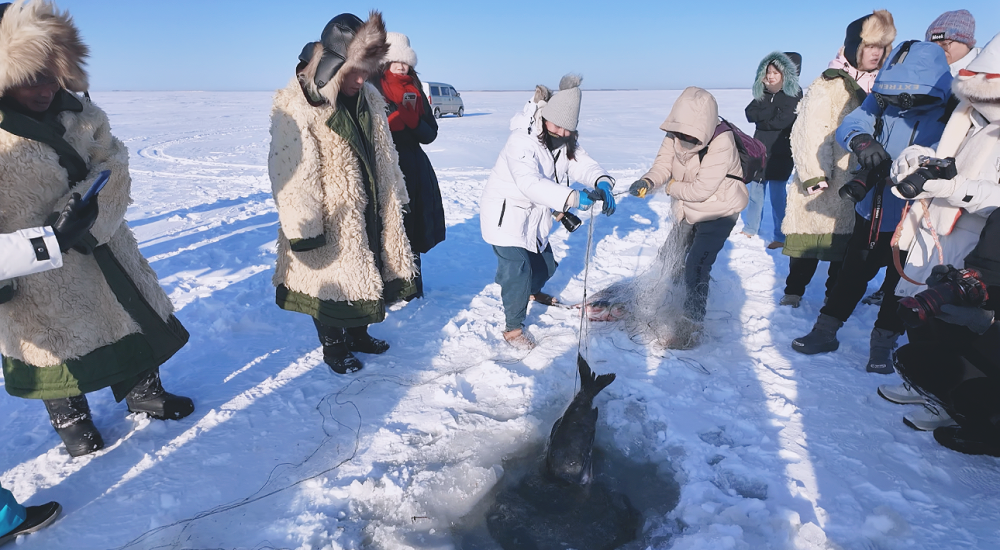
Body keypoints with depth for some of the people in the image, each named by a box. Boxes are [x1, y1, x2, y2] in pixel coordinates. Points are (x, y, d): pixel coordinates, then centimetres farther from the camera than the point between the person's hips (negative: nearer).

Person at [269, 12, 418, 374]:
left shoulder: (369, 97, 4)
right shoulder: (295, 107, -20)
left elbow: (384, 156, 13)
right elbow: (292, 176, -22)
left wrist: (394, 200, 16)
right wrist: (303, 231, -21)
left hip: (370, 212, 7)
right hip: (330, 221, -7)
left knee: (366, 274, 19)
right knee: (330, 283, 8)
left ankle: (358, 334, 41)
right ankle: (333, 347, 31)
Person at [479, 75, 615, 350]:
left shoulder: (566, 141, -1)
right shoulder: (521, 142, -29)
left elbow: (581, 163, -13)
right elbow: (531, 183, -43)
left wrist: (602, 182, -36)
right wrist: (572, 198, -55)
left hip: (535, 215, 8)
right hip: (505, 214, -8)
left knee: (546, 264, 19)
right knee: (517, 270, -14)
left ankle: (533, 292, 52)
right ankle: (513, 327, 5)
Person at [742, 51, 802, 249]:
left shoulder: (793, 93, -6)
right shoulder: (762, 92, 10)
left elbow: (783, 121, -16)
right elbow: (750, 114, 0)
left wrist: (762, 120, -5)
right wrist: (770, 113, -13)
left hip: (781, 152, -6)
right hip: (760, 148, 6)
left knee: (777, 195, -4)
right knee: (755, 190, 12)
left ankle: (780, 237, 4)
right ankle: (750, 229, 26)